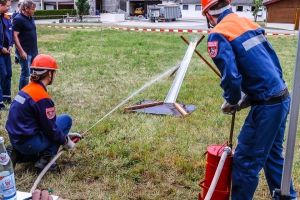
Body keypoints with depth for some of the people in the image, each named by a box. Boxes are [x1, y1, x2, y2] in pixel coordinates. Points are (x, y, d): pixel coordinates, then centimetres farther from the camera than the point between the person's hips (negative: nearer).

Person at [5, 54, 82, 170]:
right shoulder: (42, 97, -20)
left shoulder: (27, 89, 8)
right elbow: (50, 128, -15)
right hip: (29, 143, -9)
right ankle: (45, 159, 0)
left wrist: (65, 134, 18)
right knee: (66, 119, 0)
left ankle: (17, 155, 15)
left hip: (16, 139, 9)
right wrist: (65, 141, 3)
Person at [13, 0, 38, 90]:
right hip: (25, 52, -8)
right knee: (25, 73, -3)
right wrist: (21, 51, -22)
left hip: (34, 51, 8)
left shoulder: (31, 18, 13)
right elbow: (15, 36, -17)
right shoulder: (18, 19, -12)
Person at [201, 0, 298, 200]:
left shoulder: (219, 35, -11)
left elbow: (231, 76, -22)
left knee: (245, 160, 6)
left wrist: (231, 102, -1)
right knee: (273, 154, 24)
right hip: (283, 97, 9)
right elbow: (273, 63, 15)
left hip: (267, 105, -9)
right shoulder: (250, 24, 13)